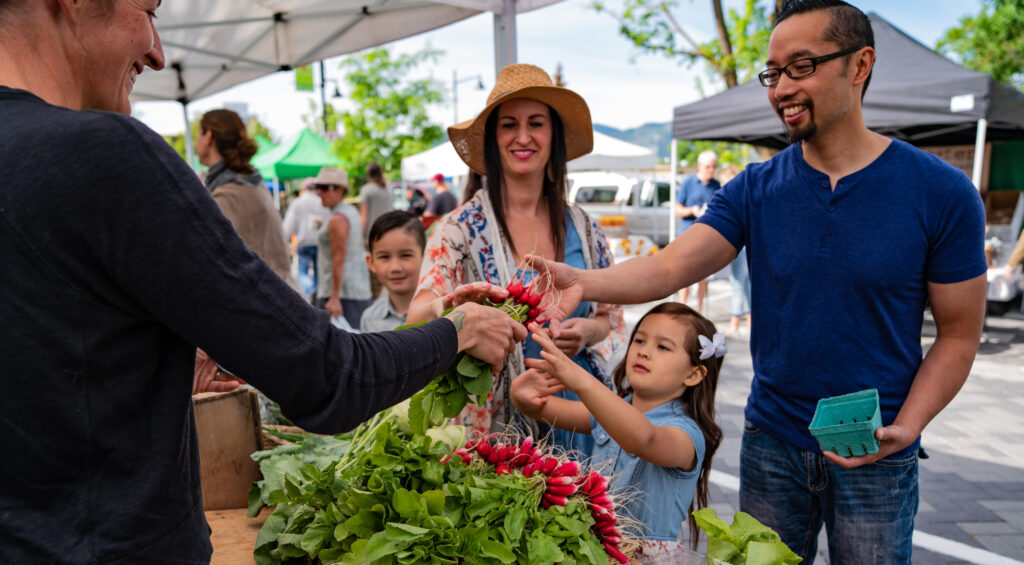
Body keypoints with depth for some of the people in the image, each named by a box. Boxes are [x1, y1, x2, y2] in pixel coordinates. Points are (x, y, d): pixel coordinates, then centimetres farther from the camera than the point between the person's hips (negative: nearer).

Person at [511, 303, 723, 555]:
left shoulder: (687, 433, -11)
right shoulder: (613, 409, 8)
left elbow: (642, 439, -33)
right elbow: (546, 409, -2)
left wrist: (581, 382, -45)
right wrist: (525, 398, -25)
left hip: (650, 555, -5)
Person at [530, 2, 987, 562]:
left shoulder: (941, 193, -10)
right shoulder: (755, 190, -5)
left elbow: (958, 334, -5)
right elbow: (669, 267, -18)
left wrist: (904, 428, -19)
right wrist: (583, 281, -36)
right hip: (770, 442, 2)